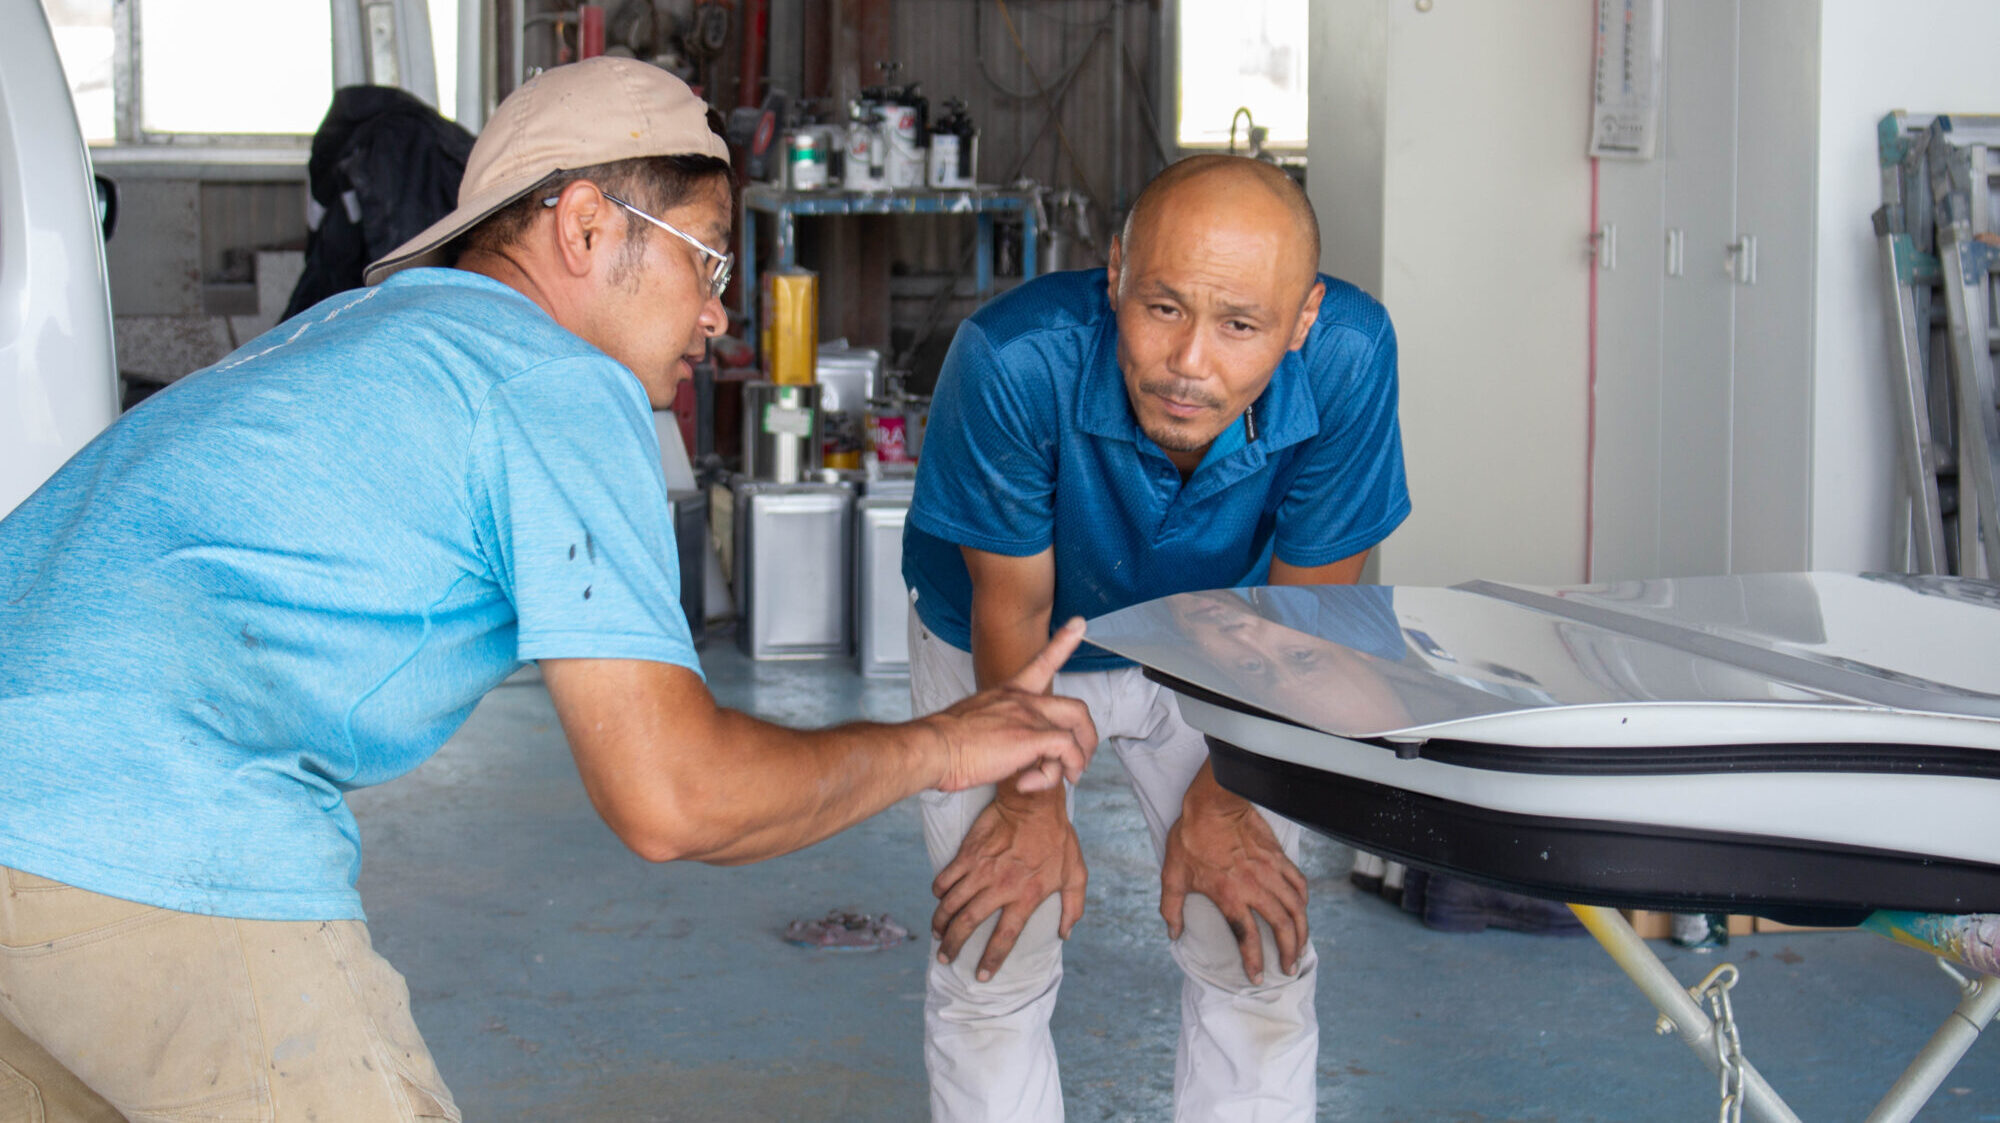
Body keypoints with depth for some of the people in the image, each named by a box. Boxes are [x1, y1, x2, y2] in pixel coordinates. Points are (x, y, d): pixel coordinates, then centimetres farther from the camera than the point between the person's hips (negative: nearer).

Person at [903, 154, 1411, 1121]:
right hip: (999, 655, -1)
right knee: (995, 964, -2)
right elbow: (1012, 607, -21)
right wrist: (1030, 801, -9)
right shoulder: (1012, 360, -40)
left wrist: (1224, 801, -9)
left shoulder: (1348, 360, -34)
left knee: (1257, 956, 2)